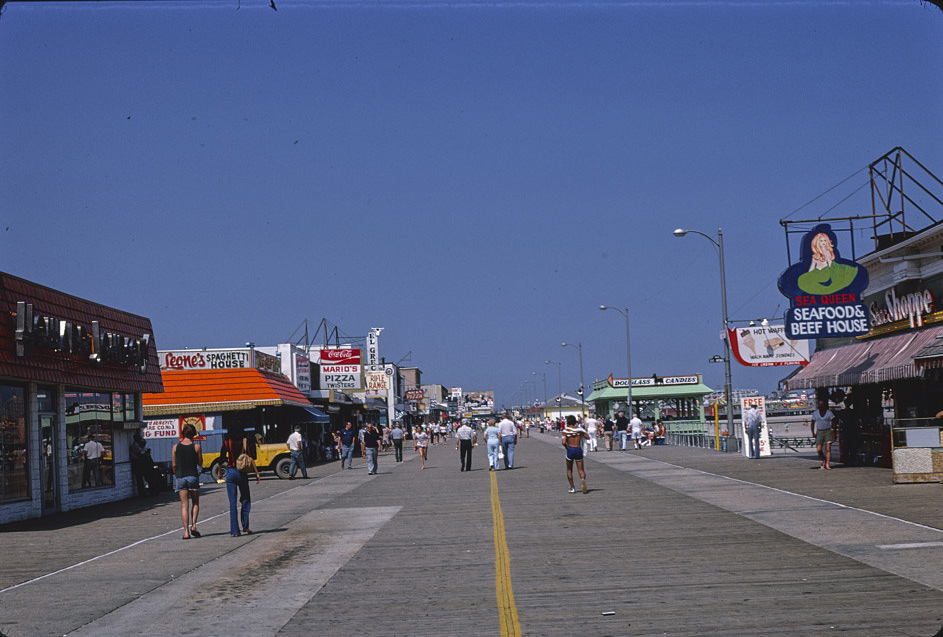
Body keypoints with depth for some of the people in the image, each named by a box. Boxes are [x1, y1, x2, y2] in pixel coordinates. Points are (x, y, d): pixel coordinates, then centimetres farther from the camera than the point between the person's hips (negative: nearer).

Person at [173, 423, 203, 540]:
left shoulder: (175, 447, 1)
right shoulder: (196, 447, -4)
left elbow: (174, 465, 3)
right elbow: (200, 463, 2)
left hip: (180, 478, 2)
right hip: (193, 476, -2)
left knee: (184, 505, 3)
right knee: (195, 503, 14)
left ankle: (186, 531, -2)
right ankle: (193, 525, -3)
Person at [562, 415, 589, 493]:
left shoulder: (566, 430, -3)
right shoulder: (579, 429, 4)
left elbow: (563, 442, -12)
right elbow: (587, 437, 17)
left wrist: (566, 448, 7)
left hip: (570, 449, -1)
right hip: (579, 449, 1)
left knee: (569, 470, 17)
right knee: (581, 469, 5)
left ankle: (572, 488, 16)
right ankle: (583, 479, -29)